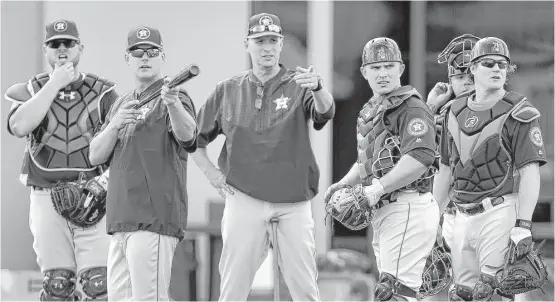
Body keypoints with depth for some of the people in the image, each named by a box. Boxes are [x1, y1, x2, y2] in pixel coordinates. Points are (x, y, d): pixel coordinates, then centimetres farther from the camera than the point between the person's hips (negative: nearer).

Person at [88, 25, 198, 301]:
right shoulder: (121, 104, 20)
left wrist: (173, 104, -46)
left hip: (155, 219, -8)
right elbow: (95, 156, 13)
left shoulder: (174, 98, -3)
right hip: (121, 221, 8)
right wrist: (116, 123, -6)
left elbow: (187, 134, -25)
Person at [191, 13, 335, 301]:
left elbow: (325, 111, -21)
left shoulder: (298, 86, 1)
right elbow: (194, 138, 16)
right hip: (244, 199, 1)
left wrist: (317, 87, -42)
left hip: (294, 200, -1)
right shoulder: (228, 90, 7)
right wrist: (211, 173, 2)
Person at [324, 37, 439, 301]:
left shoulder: (411, 108, -8)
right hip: (383, 211, 10)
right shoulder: (369, 112, 21)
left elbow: (420, 157, -22)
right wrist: (344, 184, 10)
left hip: (408, 208, -10)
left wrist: (377, 189, -24)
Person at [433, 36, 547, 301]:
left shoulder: (518, 114, -5)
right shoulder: (456, 112, 13)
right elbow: (445, 170, 20)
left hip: (501, 212, -6)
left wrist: (523, 225, -19)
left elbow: (530, 173, -11)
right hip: (463, 217, 6)